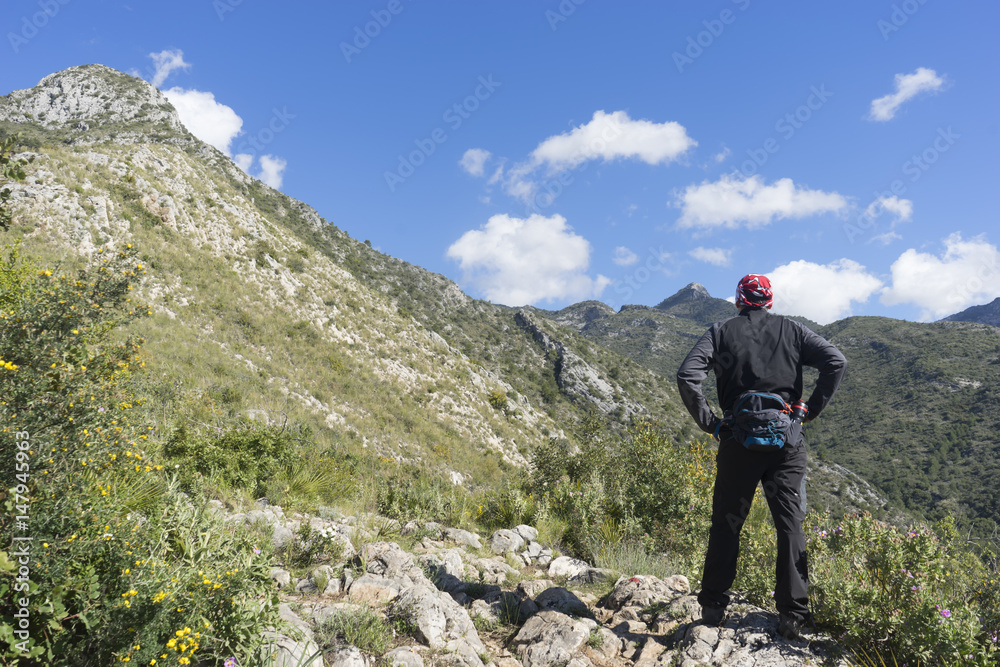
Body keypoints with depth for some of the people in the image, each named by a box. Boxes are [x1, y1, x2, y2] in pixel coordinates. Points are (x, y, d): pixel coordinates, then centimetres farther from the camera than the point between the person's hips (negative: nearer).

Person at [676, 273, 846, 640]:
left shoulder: (721, 331, 4)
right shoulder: (791, 329, 8)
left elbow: (687, 377, -9)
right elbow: (836, 362, -1)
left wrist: (708, 422, 0)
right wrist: (811, 409, 3)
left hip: (738, 441, -1)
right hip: (787, 441, 1)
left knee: (726, 523, 9)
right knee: (790, 524, 8)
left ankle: (713, 606, 17)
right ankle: (793, 614, 10)